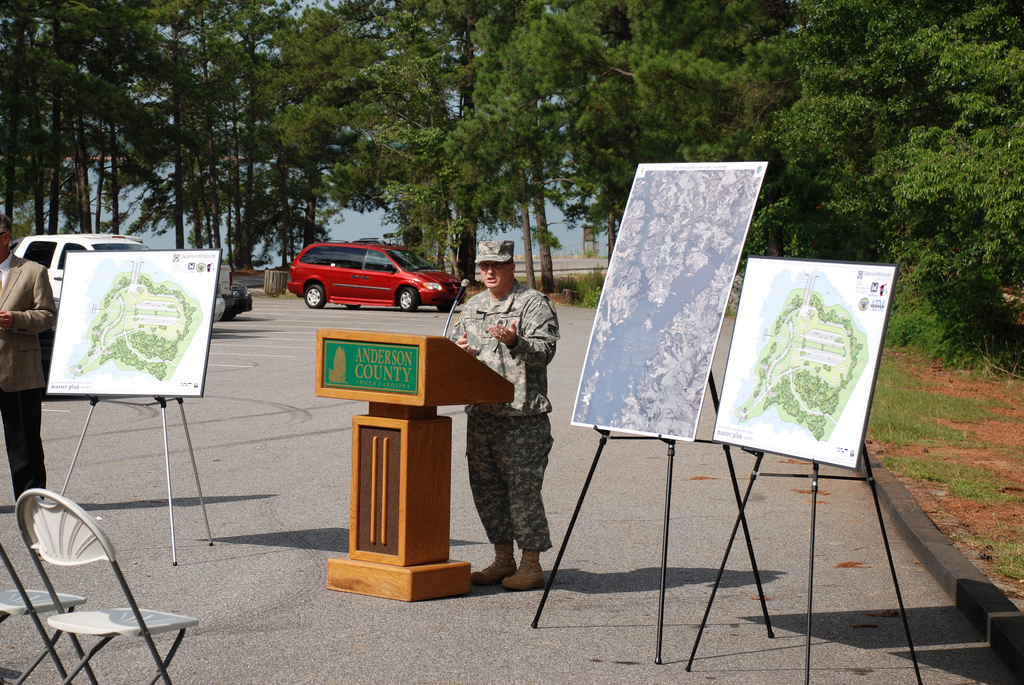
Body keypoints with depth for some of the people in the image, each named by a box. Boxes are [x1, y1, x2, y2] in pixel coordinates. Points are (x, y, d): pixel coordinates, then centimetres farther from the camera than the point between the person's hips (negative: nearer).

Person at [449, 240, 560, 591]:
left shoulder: (534, 303, -3)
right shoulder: (473, 306, 19)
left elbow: (545, 350, -14)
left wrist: (515, 342, -31)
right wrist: (459, 350, 3)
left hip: (522, 413, -7)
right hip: (480, 411, 8)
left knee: (523, 485, -6)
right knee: (486, 484, 10)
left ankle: (531, 565, 0)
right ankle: (503, 559, 20)